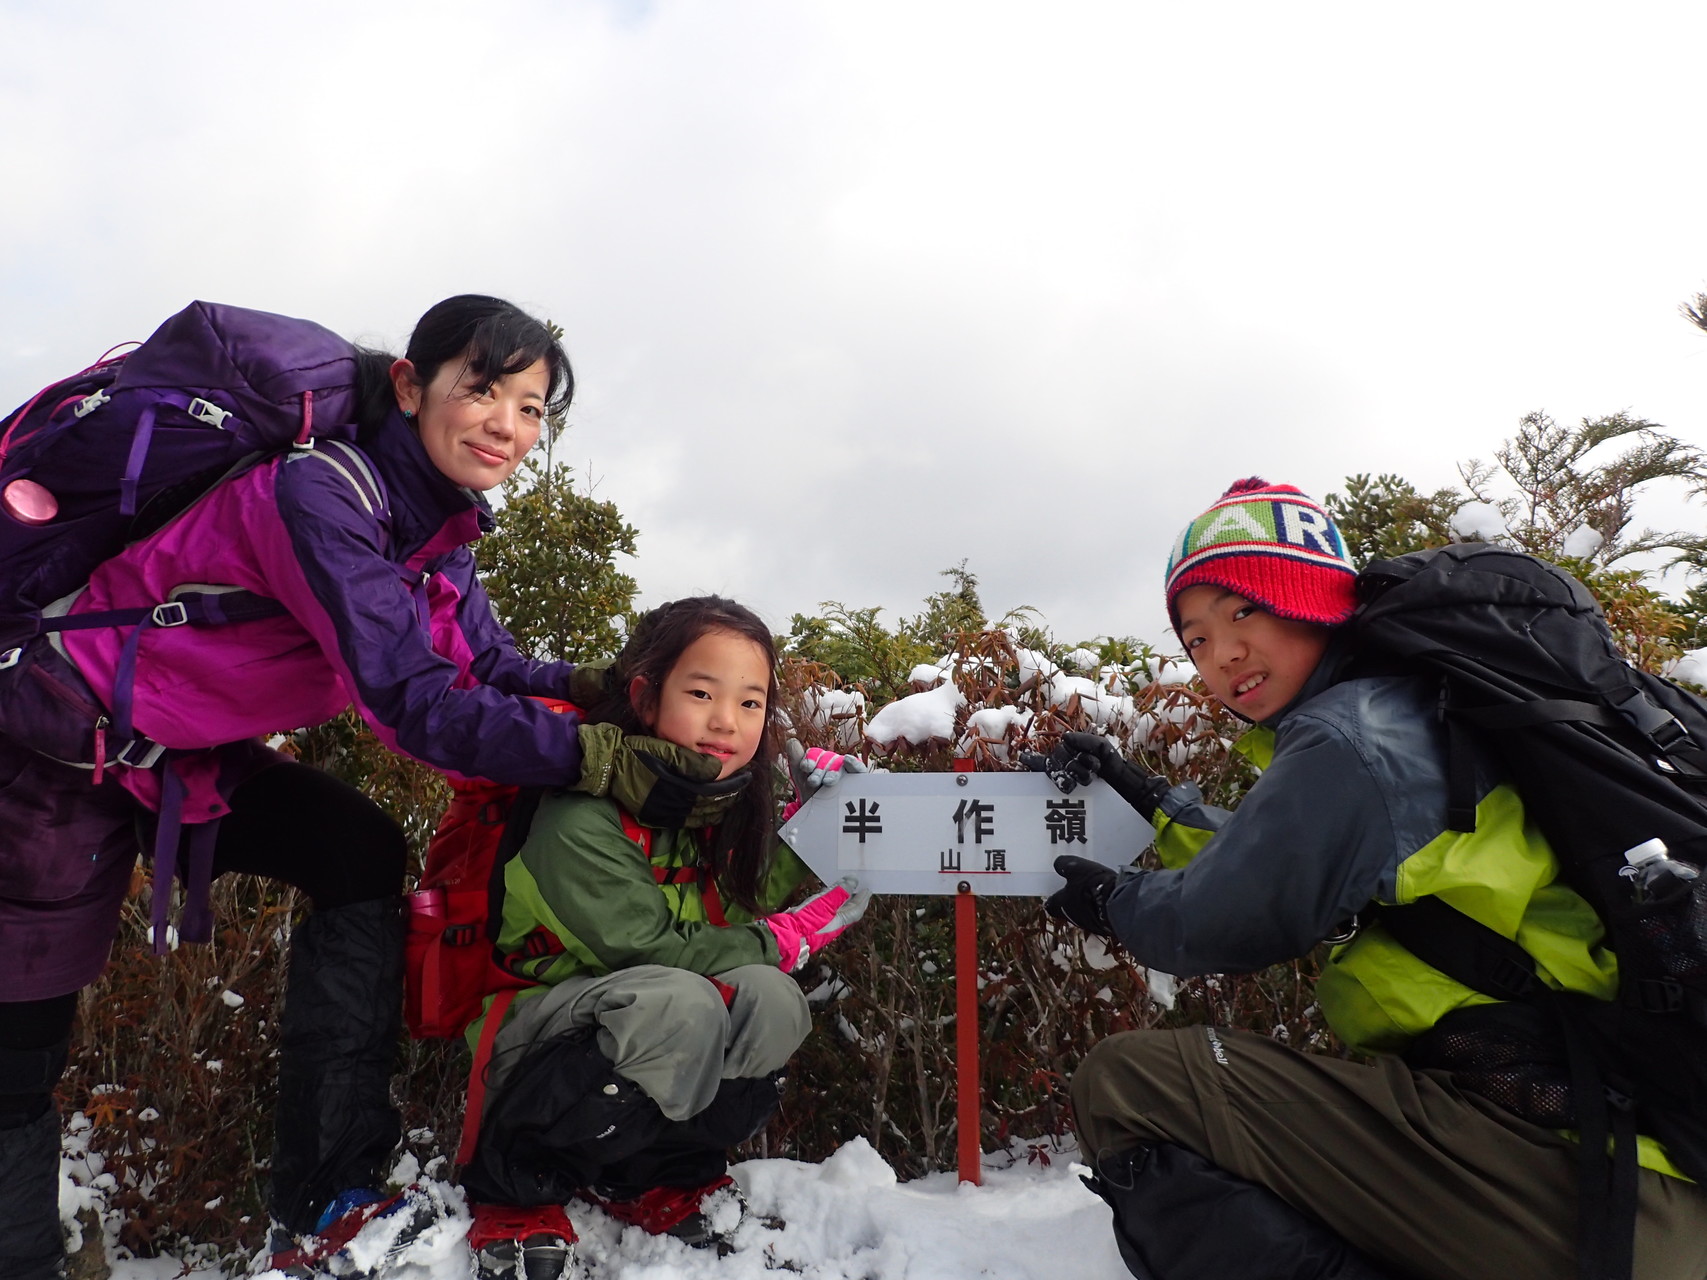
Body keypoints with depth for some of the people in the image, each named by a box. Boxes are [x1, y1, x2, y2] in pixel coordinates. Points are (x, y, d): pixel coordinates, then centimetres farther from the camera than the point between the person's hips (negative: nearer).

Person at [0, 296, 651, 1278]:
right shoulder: (324, 489, -30)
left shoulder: (436, 529, -2)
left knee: (364, 859, -5)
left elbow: (495, 669, -3)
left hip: (189, 757, 8)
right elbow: (413, 705, -35)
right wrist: (603, 758, -35)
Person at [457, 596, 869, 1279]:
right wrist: (784, 940, -20)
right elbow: (646, 946, -27)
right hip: (534, 1037, -6)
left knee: (769, 998, -21)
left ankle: (647, 1175, -1)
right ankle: (512, 1183, -12)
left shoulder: (729, 808, -4)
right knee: (680, 1003, -34)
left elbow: (775, 891, 3)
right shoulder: (579, 818, -25)